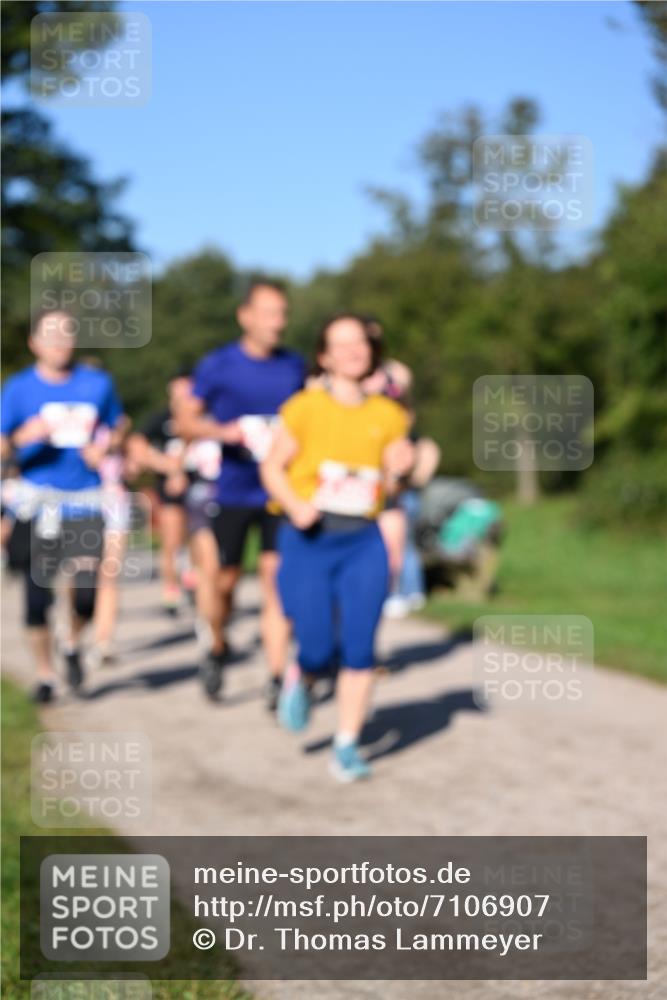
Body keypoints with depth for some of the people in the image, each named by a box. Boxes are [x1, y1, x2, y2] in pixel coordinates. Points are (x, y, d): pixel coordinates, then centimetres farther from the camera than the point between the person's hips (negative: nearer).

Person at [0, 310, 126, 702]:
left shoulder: (98, 383, 5)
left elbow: (119, 427, 18)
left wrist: (106, 448, -3)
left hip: (85, 502, 1)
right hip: (38, 502, -1)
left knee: (87, 590, -8)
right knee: (38, 593, -2)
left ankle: (73, 644, 24)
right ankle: (46, 675, 14)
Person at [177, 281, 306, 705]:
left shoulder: (295, 366, 7)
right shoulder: (217, 365, -3)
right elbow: (187, 420, 0)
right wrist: (223, 431, -17)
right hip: (232, 491, -1)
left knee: (277, 582, -7)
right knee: (225, 582, 6)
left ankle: (277, 680, -6)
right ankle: (218, 649, 35)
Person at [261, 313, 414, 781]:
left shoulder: (388, 416, 6)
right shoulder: (306, 408, -3)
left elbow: (387, 490, 12)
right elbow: (273, 467, 1)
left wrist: (396, 471, -10)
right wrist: (295, 505, -16)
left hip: (363, 542, 2)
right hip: (309, 540, -2)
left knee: (359, 646, -5)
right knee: (319, 649, -4)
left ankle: (348, 746, 8)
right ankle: (300, 679, 33)